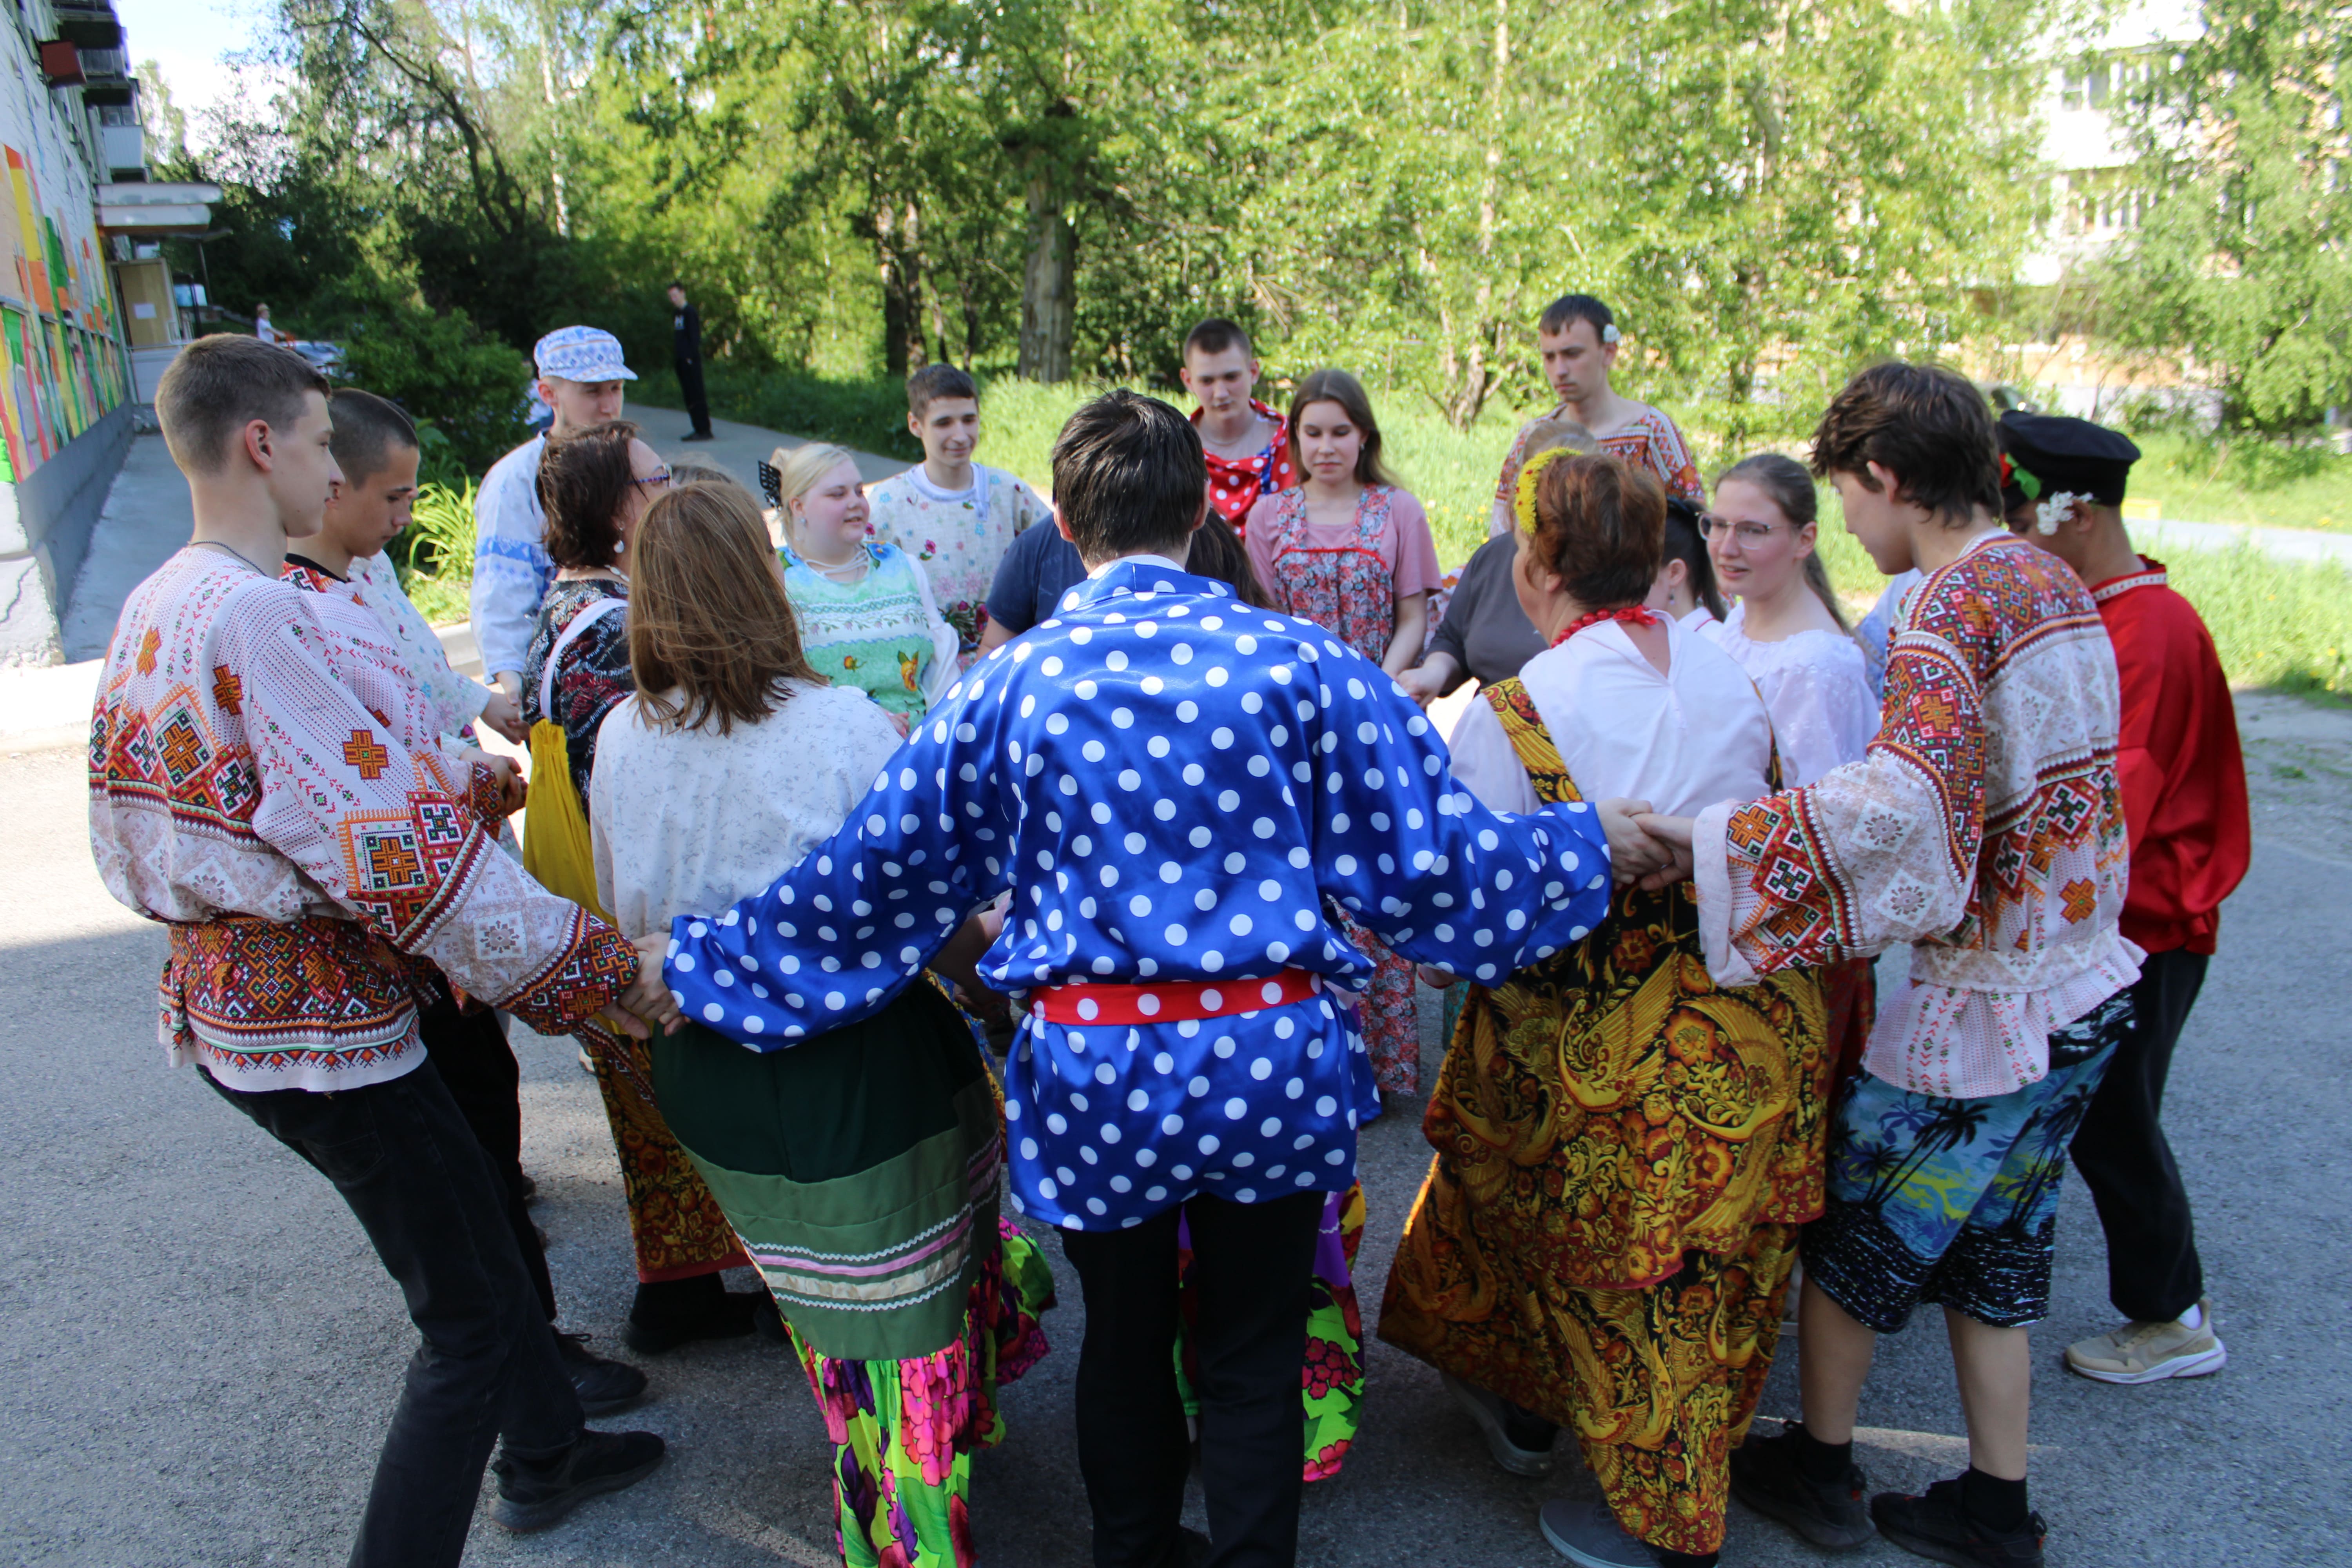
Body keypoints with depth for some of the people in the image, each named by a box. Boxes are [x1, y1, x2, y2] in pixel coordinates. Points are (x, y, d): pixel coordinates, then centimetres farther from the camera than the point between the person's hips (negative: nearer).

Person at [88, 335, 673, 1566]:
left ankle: (546, 1454, 45)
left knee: (470, 1224, 26)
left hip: (232, 1000, 11)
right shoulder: (257, 616, -25)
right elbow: (396, 851, -28)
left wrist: (462, 782, 10)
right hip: (325, 1025, -11)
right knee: (470, 1319, 3)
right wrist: (603, 968, -23)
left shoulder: (157, 607, 7)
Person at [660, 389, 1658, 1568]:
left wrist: (694, 957, 15)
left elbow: (874, 876, 0)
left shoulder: (1006, 687, -5)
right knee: (1252, 1361, 18)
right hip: (1271, 1063, -1)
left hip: (1092, 1072, 1)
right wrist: (1588, 845, 15)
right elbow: (1423, 855, -3)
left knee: (1124, 1340, 24)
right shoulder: (1299, 662, -7)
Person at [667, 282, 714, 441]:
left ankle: (704, 430, -7)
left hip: (691, 361, -9)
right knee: (688, 395, 8)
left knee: (696, 394, -8)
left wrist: (691, 357, -17)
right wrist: (674, 359, 15)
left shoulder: (690, 312, -8)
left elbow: (695, 337, -13)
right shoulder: (675, 313, 18)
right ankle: (699, 429, 11)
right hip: (681, 361, 9)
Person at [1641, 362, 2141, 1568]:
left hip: (1979, 1009, -8)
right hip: (2086, 993, 8)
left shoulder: (1951, 605, -21)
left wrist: (1700, 834, -38)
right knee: (1995, 1261, 20)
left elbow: (1906, 798, -40)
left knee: (1850, 1239, 12)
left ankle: (1820, 1469, 30)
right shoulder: (2055, 586, 7)